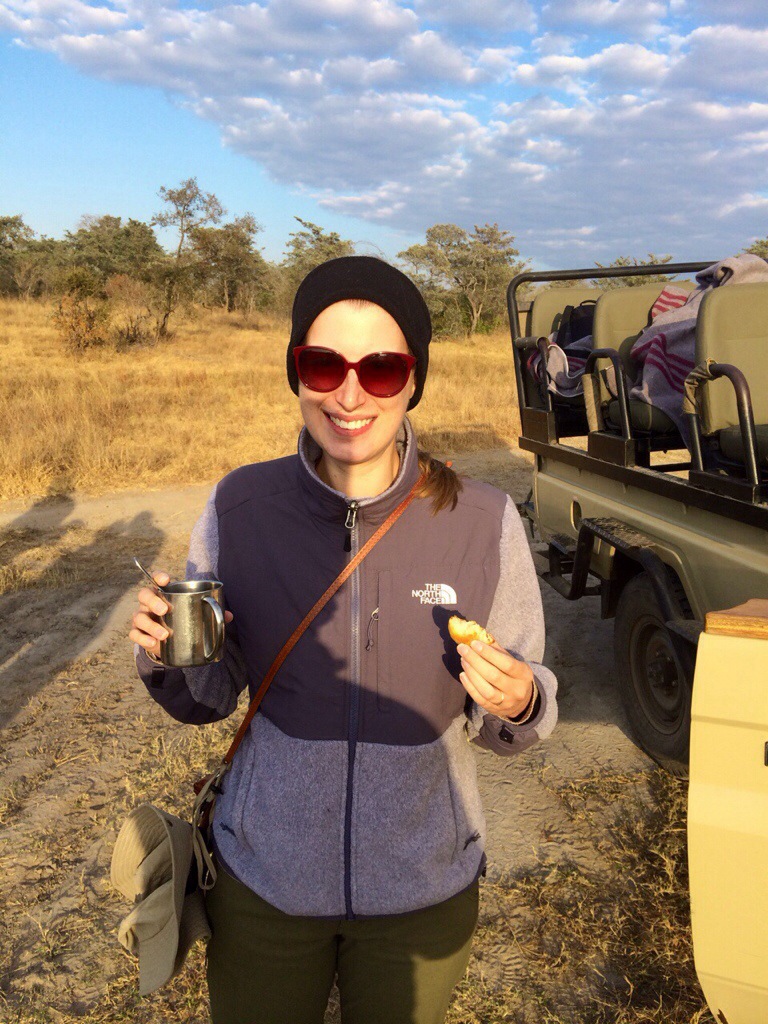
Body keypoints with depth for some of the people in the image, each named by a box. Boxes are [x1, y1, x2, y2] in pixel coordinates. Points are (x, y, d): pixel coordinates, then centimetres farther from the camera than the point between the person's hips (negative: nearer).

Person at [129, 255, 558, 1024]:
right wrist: (167, 657, -23)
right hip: (262, 876, 1)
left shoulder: (483, 522, -17)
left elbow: (503, 722, -5)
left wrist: (516, 704, -26)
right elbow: (208, 699, -2)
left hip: (425, 888, 0)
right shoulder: (239, 508, -14)